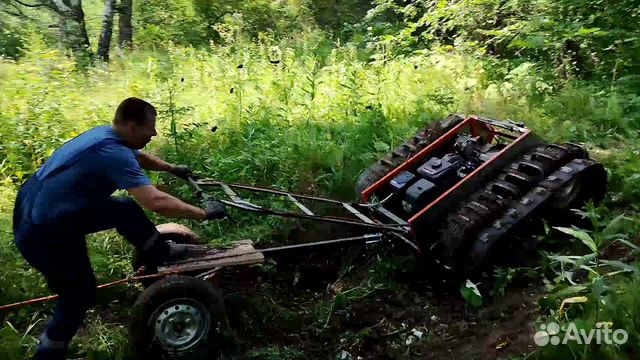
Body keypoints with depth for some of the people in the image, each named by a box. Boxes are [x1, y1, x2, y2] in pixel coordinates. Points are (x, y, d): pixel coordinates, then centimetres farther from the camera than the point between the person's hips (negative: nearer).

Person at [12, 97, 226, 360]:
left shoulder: (106, 134, 2)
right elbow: (157, 202, -35)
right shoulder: (113, 153, -27)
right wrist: (204, 213, -25)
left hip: (38, 206, 9)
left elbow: (139, 157, 26)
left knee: (127, 211, 11)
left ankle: (161, 254, 28)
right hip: (42, 232, -9)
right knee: (80, 295, 5)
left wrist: (172, 168, 34)